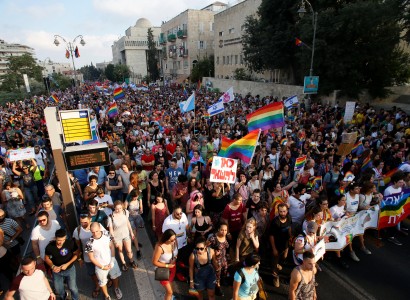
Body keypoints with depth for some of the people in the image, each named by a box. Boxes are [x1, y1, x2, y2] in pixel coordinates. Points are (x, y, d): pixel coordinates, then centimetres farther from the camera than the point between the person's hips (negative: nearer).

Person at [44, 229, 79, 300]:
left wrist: (67, 264, -22)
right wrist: (52, 266, -18)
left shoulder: (70, 242, -28)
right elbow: (46, 258, -3)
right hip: (57, 271, 2)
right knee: (58, 289, 20)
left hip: (70, 269, -2)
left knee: (73, 288, 8)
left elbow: (76, 254, -13)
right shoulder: (50, 246, -23)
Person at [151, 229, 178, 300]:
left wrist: (175, 258, -13)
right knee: (169, 291, 3)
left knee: (170, 282, 31)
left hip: (173, 267, 6)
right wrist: (167, 265, -22)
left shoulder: (173, 242, -20)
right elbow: (154, 262, -23)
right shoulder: (160, 247, -36)